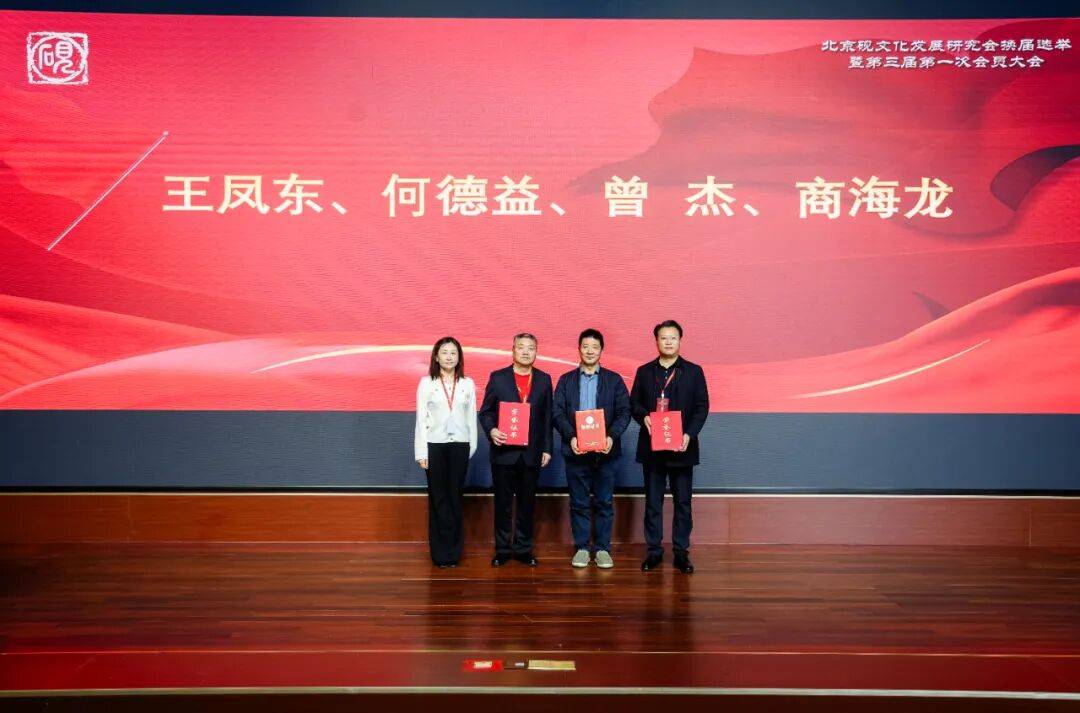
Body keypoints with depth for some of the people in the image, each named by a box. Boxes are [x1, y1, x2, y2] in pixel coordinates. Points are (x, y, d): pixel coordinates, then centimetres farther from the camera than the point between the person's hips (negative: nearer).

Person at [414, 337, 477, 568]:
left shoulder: (467, 384, 5)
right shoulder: (426, 383, 1)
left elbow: (472, 417, 8)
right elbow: (421, 418, 0)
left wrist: (472, 446, 4)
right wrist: (421, 452, -4)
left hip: (459, 445, 1)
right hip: (434, 445, -1)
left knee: (455, 497, 6)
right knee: (438, 498, 3)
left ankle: (454, 551, 15)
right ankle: (442, 552, 11)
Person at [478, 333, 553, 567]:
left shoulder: (544, 380, 6)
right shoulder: (497, 377, 1)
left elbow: (547, 417, 7)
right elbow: (485, 411, 2)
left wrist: (547, 448, 3)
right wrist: (491, 430, -17)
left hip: (532, 453, 1)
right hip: (504, 451, -1)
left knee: (527, 503, 9)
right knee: (503, 503, 7)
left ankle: (524, 549, 20)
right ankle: (502, 549, 18)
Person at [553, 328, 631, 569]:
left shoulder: (614, 380, 7)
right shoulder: (566, 380, 8)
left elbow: (624, 412, 1)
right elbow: (557, 413, 1)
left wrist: (612, 437, -15)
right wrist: (571, 437, -14)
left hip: (606, 451, 0)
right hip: (575, 450, 0)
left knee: (604, 502, 5)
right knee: (578, 503, 6)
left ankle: (603, 549, 15)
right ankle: (581, 548, 16)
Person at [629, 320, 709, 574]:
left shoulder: (693, 371, 3)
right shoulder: (644, 371, 8)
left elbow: (702, 406, -1)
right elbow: (634, 403, 9)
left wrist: (690, 434, -14)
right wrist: (643, 417, -13)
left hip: (682, 447, -1)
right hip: (651, 446, 1)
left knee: (683, 502, 5)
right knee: (653, 501, 7)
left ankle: (681, 551, 14)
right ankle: (654, 550, 15)